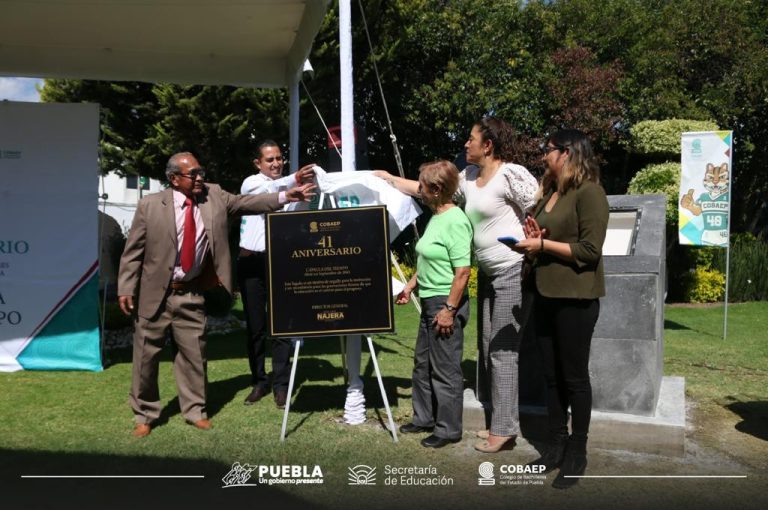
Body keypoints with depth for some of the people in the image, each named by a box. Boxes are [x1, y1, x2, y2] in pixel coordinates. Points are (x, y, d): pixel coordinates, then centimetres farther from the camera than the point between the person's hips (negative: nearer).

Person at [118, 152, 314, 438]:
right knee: (146, 355, 8)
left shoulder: (214, 196, 0)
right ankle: (144, 415, 24)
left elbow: (246, 202, -2)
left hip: (191, 293, 3)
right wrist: (126, 289, -9)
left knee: (193, 353, 10)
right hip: (155, 293, -3)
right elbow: (133, 251, -5)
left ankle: (195, 410, 26)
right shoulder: (150, 205, -9)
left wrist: (286, 196, -12)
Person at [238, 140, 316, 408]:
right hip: (252, 261, 0)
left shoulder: (289, 184, 7)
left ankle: (281, 385, 11)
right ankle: (259, 381, 22)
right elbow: (268, 190, -25)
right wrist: (294, 180, -40)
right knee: (255, 325, 8)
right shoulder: (251, 183, 2)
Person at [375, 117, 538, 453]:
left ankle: (504, 430, 5)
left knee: (502, 351, -5)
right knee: (487, 348, 12)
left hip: (514, 272, -9)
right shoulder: (468, 177, 12)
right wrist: (388, 178, 19)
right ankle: (500, 422, 24)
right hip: (487, 273, 9)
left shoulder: (511, 174, -13)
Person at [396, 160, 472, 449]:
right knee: (422, 363, 19)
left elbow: (462, 271, -22)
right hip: (429, 301, 10)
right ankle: (424, 418, 33)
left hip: (446, 303, -10)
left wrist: (449, 309, -22)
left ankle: (448, 430, 14)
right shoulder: (435, 217, 11)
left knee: (445, 369, 1)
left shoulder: (455, 221, -18)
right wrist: (410, 286, 19)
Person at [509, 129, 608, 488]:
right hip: (546, 295, 8)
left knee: (574, 377, 3)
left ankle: (577, 453, 16)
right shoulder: (549, 192, 13)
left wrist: (542, 245, -16)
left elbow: (589, 250, -18)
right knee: (551, 376, 12)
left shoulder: (589, 191, -11)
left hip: (575, 298, -8)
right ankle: (557, 445, 24)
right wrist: (531, 242, 2)